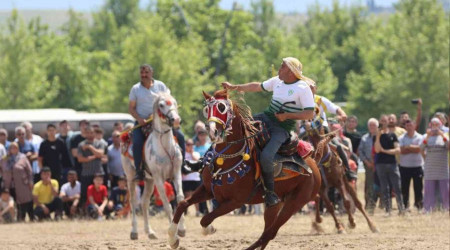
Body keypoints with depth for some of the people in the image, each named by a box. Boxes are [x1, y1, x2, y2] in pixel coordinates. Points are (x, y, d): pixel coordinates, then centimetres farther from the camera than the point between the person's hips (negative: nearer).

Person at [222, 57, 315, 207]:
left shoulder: (303, 89, -14)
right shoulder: (277, 81, 8)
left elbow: (310, 114, -18)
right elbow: (258, 87, 21)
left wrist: (287, 116, -20)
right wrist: (234, 87, 18)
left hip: (282, 129, -8)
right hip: (266, 118, 8)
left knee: (266, 156, -26)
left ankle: (270, 193, -13)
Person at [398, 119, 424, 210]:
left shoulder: (419, 137, 1)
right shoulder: (401, 138, 4)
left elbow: (419, 149, -12)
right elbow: (401, 151, -8)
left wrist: (408, 147, -9)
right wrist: (413, 149, -10)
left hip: (417, 166, -1)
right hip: (404, 166, 1)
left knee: (418, 186, -1)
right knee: (404, 187, 4)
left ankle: (418, 204, 5)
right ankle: (405, 205, 12)